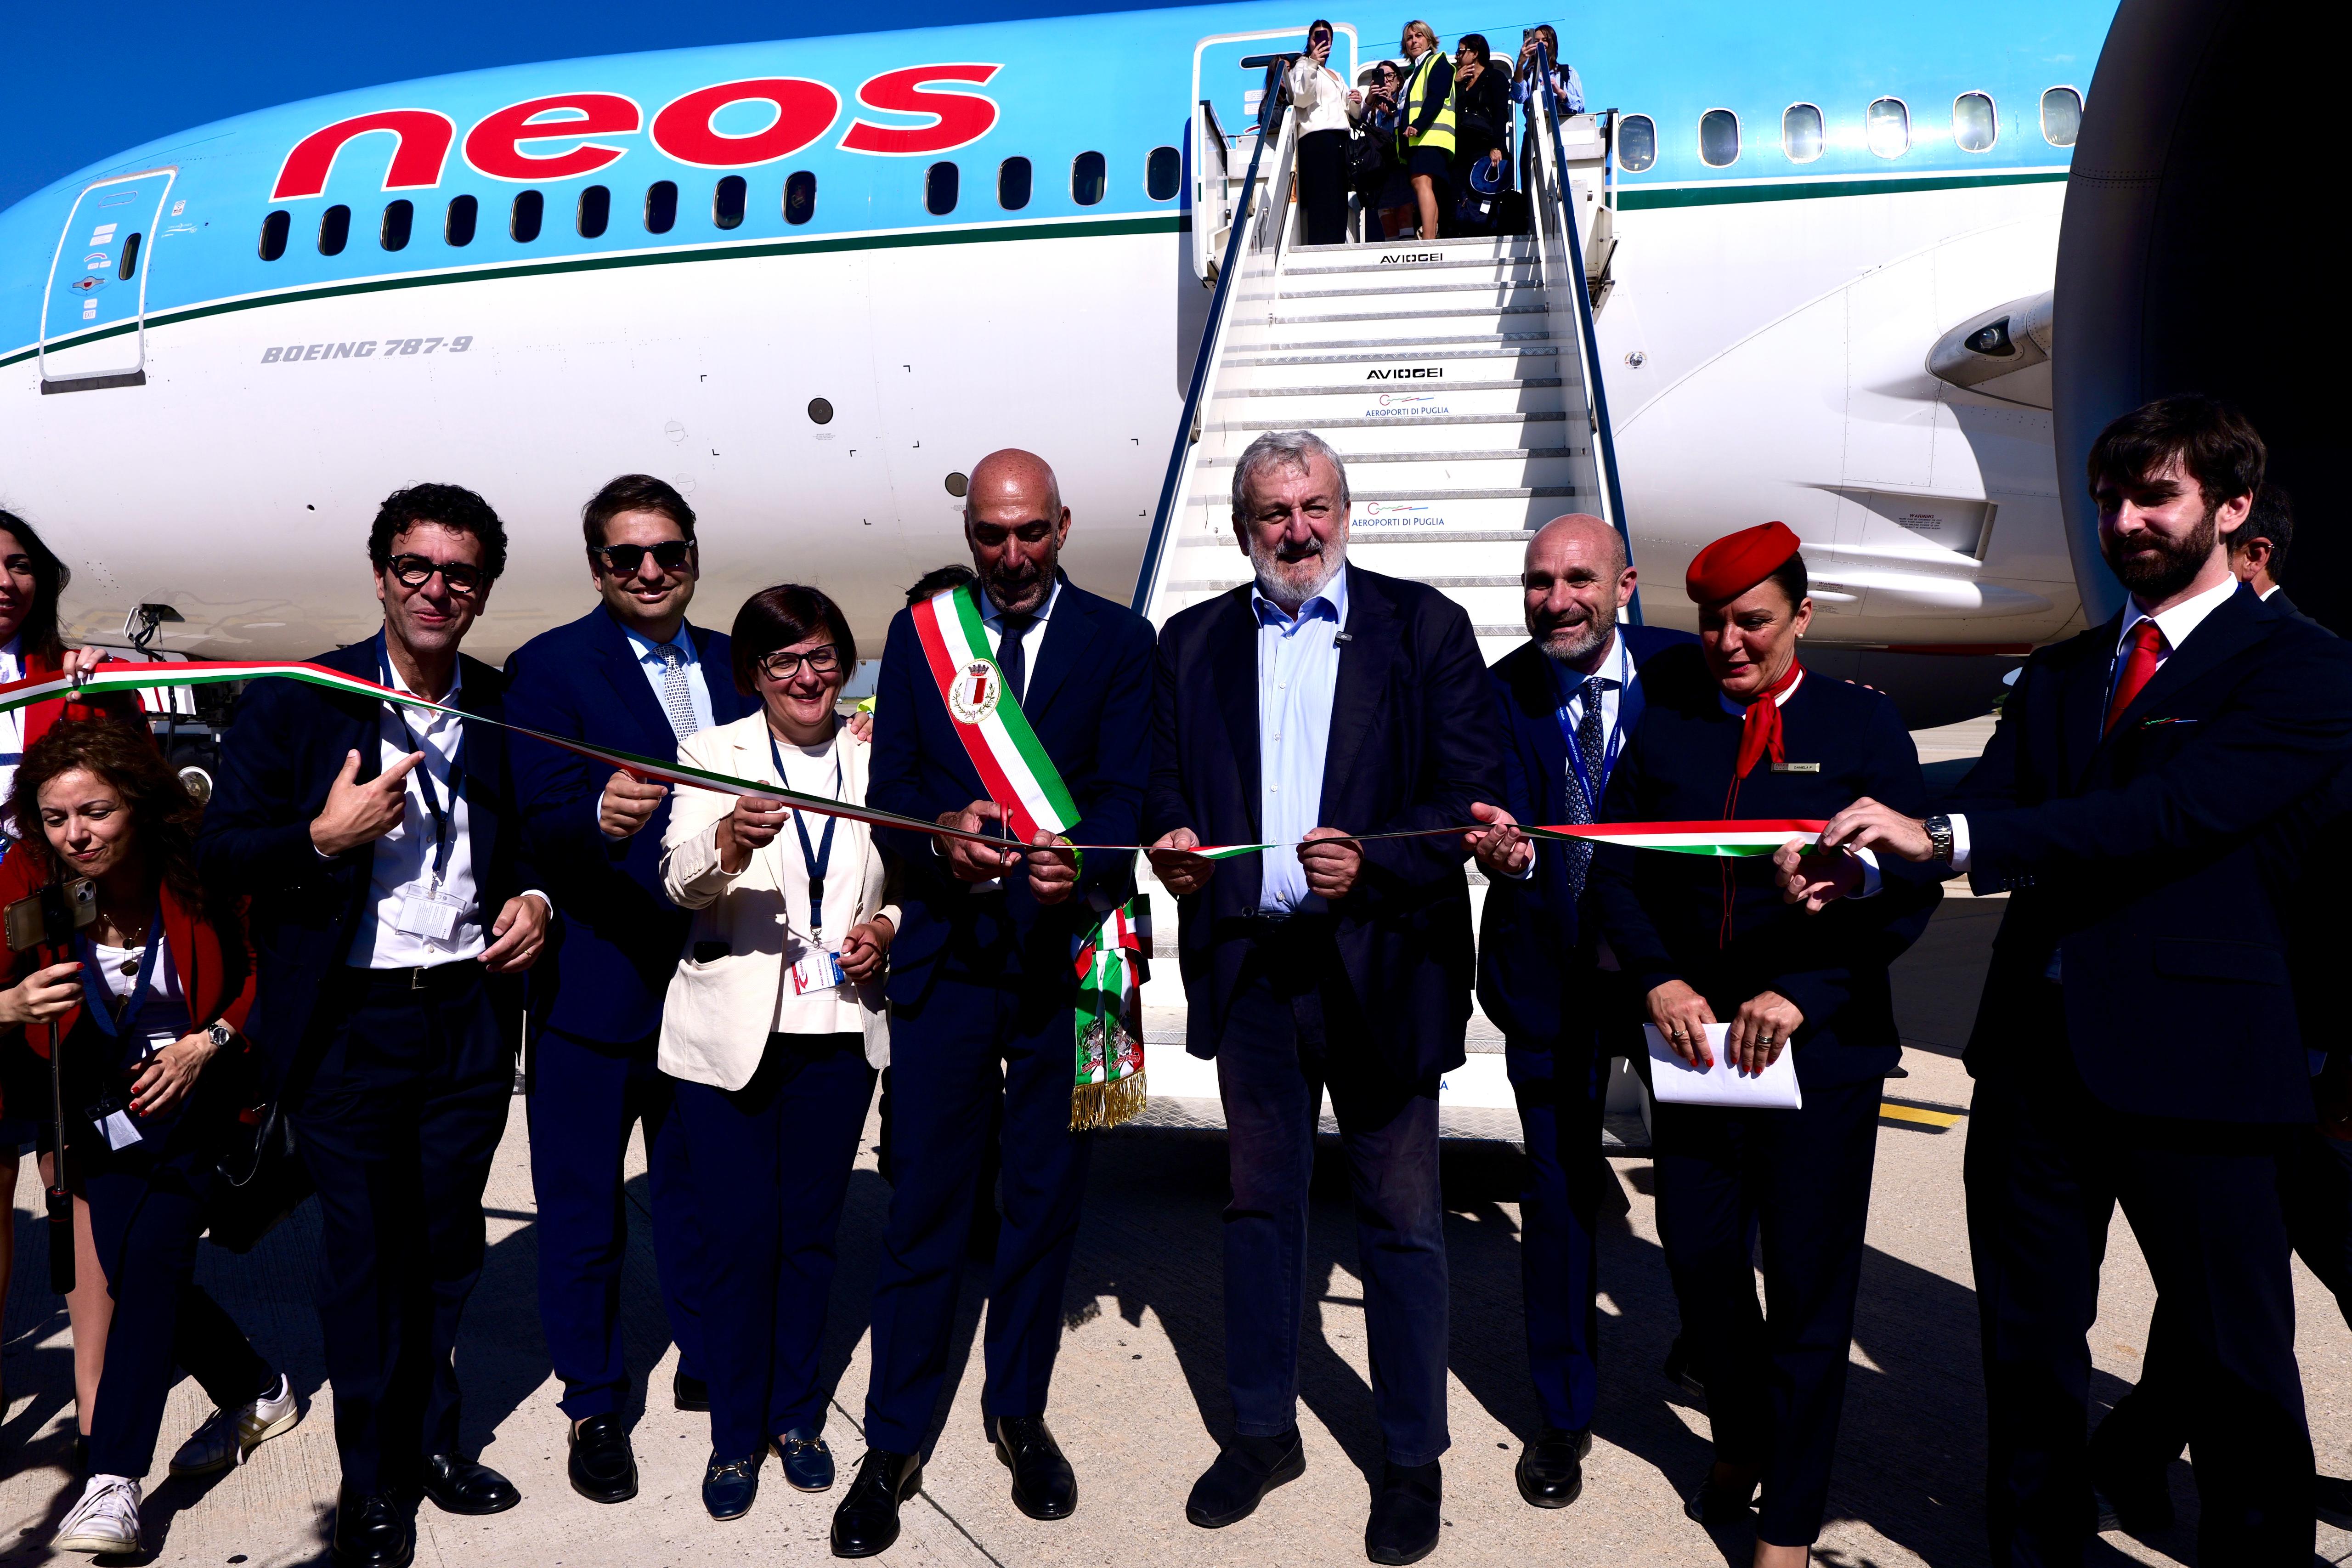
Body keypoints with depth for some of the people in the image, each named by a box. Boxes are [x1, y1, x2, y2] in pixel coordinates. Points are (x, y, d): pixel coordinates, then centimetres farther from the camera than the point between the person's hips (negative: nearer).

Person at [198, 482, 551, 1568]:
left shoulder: (505, 709, 6)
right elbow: (220, 849, -3)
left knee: (446, 1242, 13)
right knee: (361, 1253, 7)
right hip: (348, 1023, -3)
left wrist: (534, 900, -2)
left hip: (470, 1015, 3)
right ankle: (371, 1479, 25)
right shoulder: (294, 701, -3)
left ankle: (429, 1437, 34)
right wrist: (323, 838, -20)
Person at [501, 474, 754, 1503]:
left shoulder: (731, 665, 8)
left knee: (698, 1187, 20)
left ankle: (705, 1365, 39)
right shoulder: (547, 667, -8)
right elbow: (543, 824, -19)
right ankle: (593, 1407, 27)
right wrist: (604, 817, -40)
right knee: (583, 1210, 9)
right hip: (594, 986, -4)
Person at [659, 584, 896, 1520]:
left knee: (811, 1230, 13)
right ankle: (735, 1433, 21)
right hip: (730, 1032, -2)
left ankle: (797, 1413, 31)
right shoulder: (712, 754, -1)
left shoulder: (876, 762, 6)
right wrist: (728, 842, -38)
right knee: (740, 1232, 2)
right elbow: (681, 880, -16)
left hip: (839, 1032, 2)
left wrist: (890, 927, -7)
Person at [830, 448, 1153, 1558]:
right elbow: (888, 789, 0)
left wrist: (1083, 865, -28)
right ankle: (894, 1444, 20)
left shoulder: (1119, 641, 3)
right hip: (945, 956, 0)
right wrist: (941, 836, -22)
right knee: (924, 1202, 4)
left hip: (1065, 958, 0)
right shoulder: (918, 633, 6)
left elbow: (1127, 790, -7)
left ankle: (1020, 1412, 33)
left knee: (1046, 1197, 13)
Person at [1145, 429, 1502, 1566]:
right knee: (1259, 1203, 16)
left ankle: (1412, 1459, 24)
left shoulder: (1425, 628, -1)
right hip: (1247, 962, 3)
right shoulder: (1193, 643, 10)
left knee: (1401, 1218, 7)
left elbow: (1470, 789, -7)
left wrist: (1370, 866, -21)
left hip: (1380, 963, -3)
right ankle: (1264, 1432, 33)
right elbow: (1163, 779, 10)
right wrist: (1171, 840, -12)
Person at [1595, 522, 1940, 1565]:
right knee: (1699, 1258, 12)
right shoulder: (1662, 724, 6)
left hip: (1821, 1046, -2)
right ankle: (1740, 1442, 42)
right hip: (1694, 1037, 3)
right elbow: (1614, 871, 5)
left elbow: (1912, 885, -6)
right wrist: (1657, 981, -10)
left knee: (1809, 1288, 6)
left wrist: (1803, 993, -16)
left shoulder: (1862, 725, -1)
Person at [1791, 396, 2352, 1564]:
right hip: (2034, 1050, 6)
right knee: (2027, 1338, 16)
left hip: (2190, 1059, -5)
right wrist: (1852, 864, -19)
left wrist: (1947, 836, -30)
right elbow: (1971, 827, 2)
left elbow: (2175, 811, -21)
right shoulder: (2059, 675, 14)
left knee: (2238, 1364, 9)